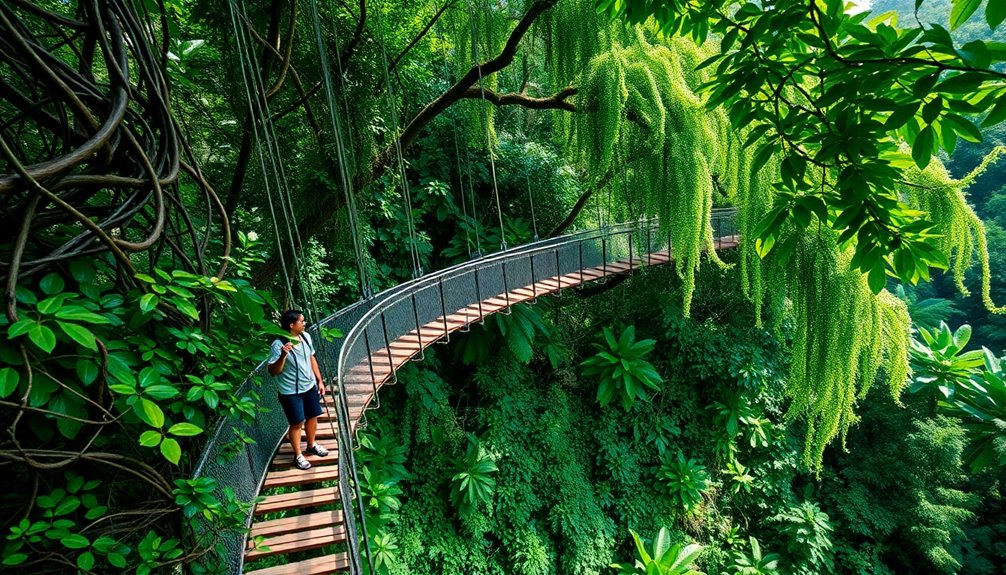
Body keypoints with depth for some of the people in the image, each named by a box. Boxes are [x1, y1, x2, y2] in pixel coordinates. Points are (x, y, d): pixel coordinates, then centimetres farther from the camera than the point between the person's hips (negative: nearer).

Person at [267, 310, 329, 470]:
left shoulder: (306, 337, -3)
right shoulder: (278, 345, -23)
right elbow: (273, 372, -22)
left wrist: (319, 380, 9)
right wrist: (283, 355, -38)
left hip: (310, 386, 6)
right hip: (291, 392, -6)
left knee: (313, 416, 18)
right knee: (297, 423, 6)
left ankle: (311, 445, 42)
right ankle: (298, 455, 26)